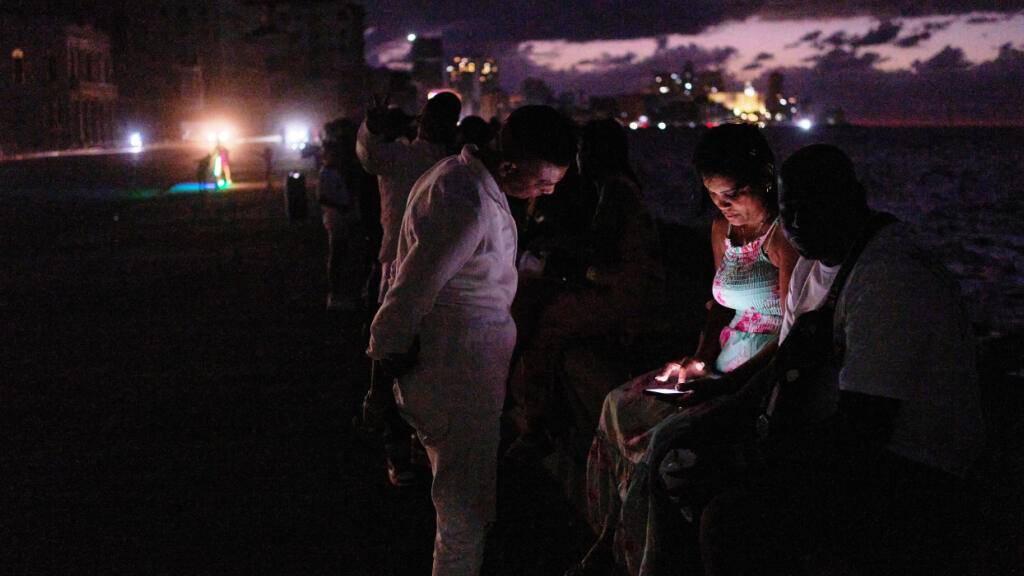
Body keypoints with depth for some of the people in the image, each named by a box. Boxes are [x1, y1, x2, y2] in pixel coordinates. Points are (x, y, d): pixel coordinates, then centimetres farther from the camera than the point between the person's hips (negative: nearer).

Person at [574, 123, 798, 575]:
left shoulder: (782, 237, -16)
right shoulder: (722, 229, 10)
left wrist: (729, 383, -25)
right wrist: (701, 360, 3)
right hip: (725, 367, 9)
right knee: (621, 405, 4)